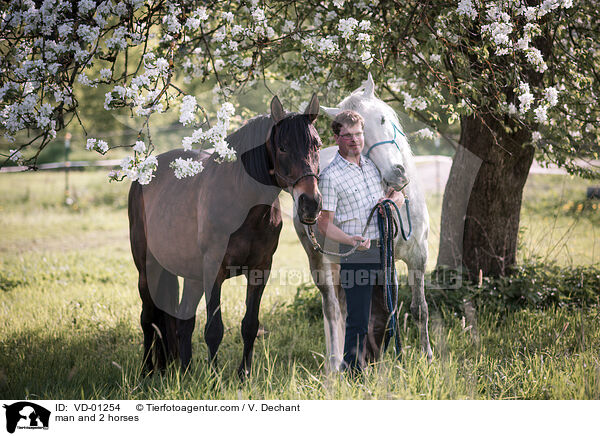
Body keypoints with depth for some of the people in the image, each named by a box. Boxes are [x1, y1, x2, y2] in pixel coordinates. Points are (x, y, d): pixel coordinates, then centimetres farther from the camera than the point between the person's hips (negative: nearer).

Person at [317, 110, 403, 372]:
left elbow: (398, 194, 24)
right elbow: (324, 223, -9)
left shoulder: (373, 164, 12)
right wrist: (352, 240, -26)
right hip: (356, 255, -6)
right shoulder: (330, 176, -8)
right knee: (358, 321, -5)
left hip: (385, 251, 6)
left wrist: (391, 200, -1)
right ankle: (353, 370, 5)